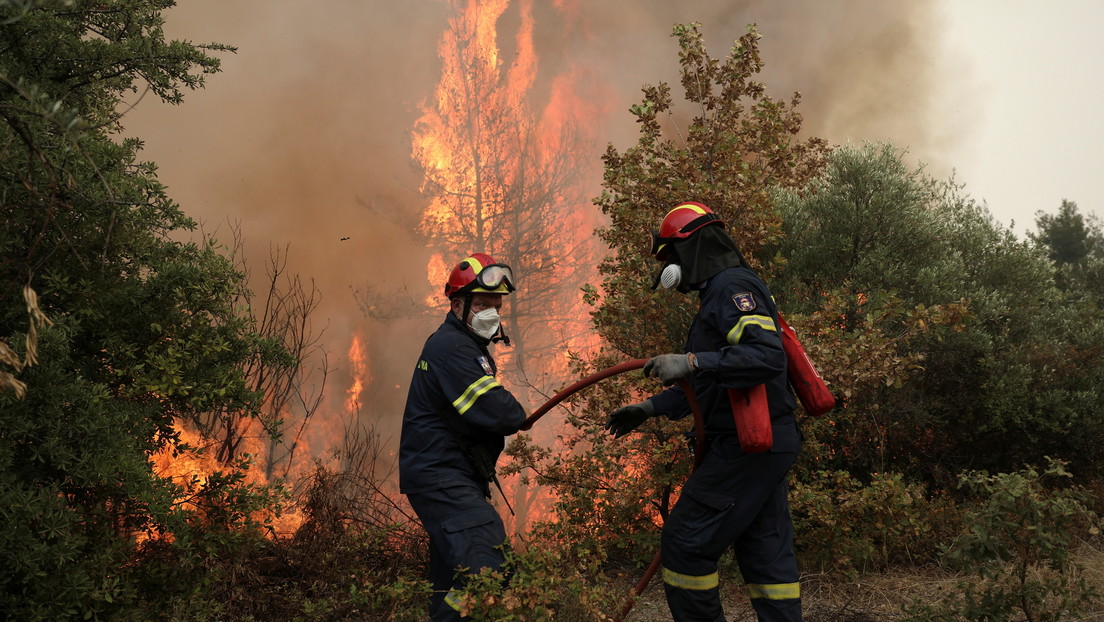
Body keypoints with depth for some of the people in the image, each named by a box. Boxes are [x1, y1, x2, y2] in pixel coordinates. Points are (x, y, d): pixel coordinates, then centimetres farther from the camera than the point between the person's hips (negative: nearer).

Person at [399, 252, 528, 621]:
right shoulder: (452, 348, -15)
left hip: (445, 479, 11)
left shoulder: (465, 346, 20)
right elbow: (500, 415, -22)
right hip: (442, 479, -11)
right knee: (483, 571, -22)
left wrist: (504, 413, -1)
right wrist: (516, 413, -2)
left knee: (451, 581, 17)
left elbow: (486, 409, 19)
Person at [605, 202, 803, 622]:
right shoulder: (721, 293, 20)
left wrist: (692, 362, -31)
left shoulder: (733, 287, -13)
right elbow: (708, 384, 26)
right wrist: (650, 407, 24)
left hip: (745, 444, -10)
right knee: (765, 551, 13)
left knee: (685, 543, -4)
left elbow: (768, 356, -29)